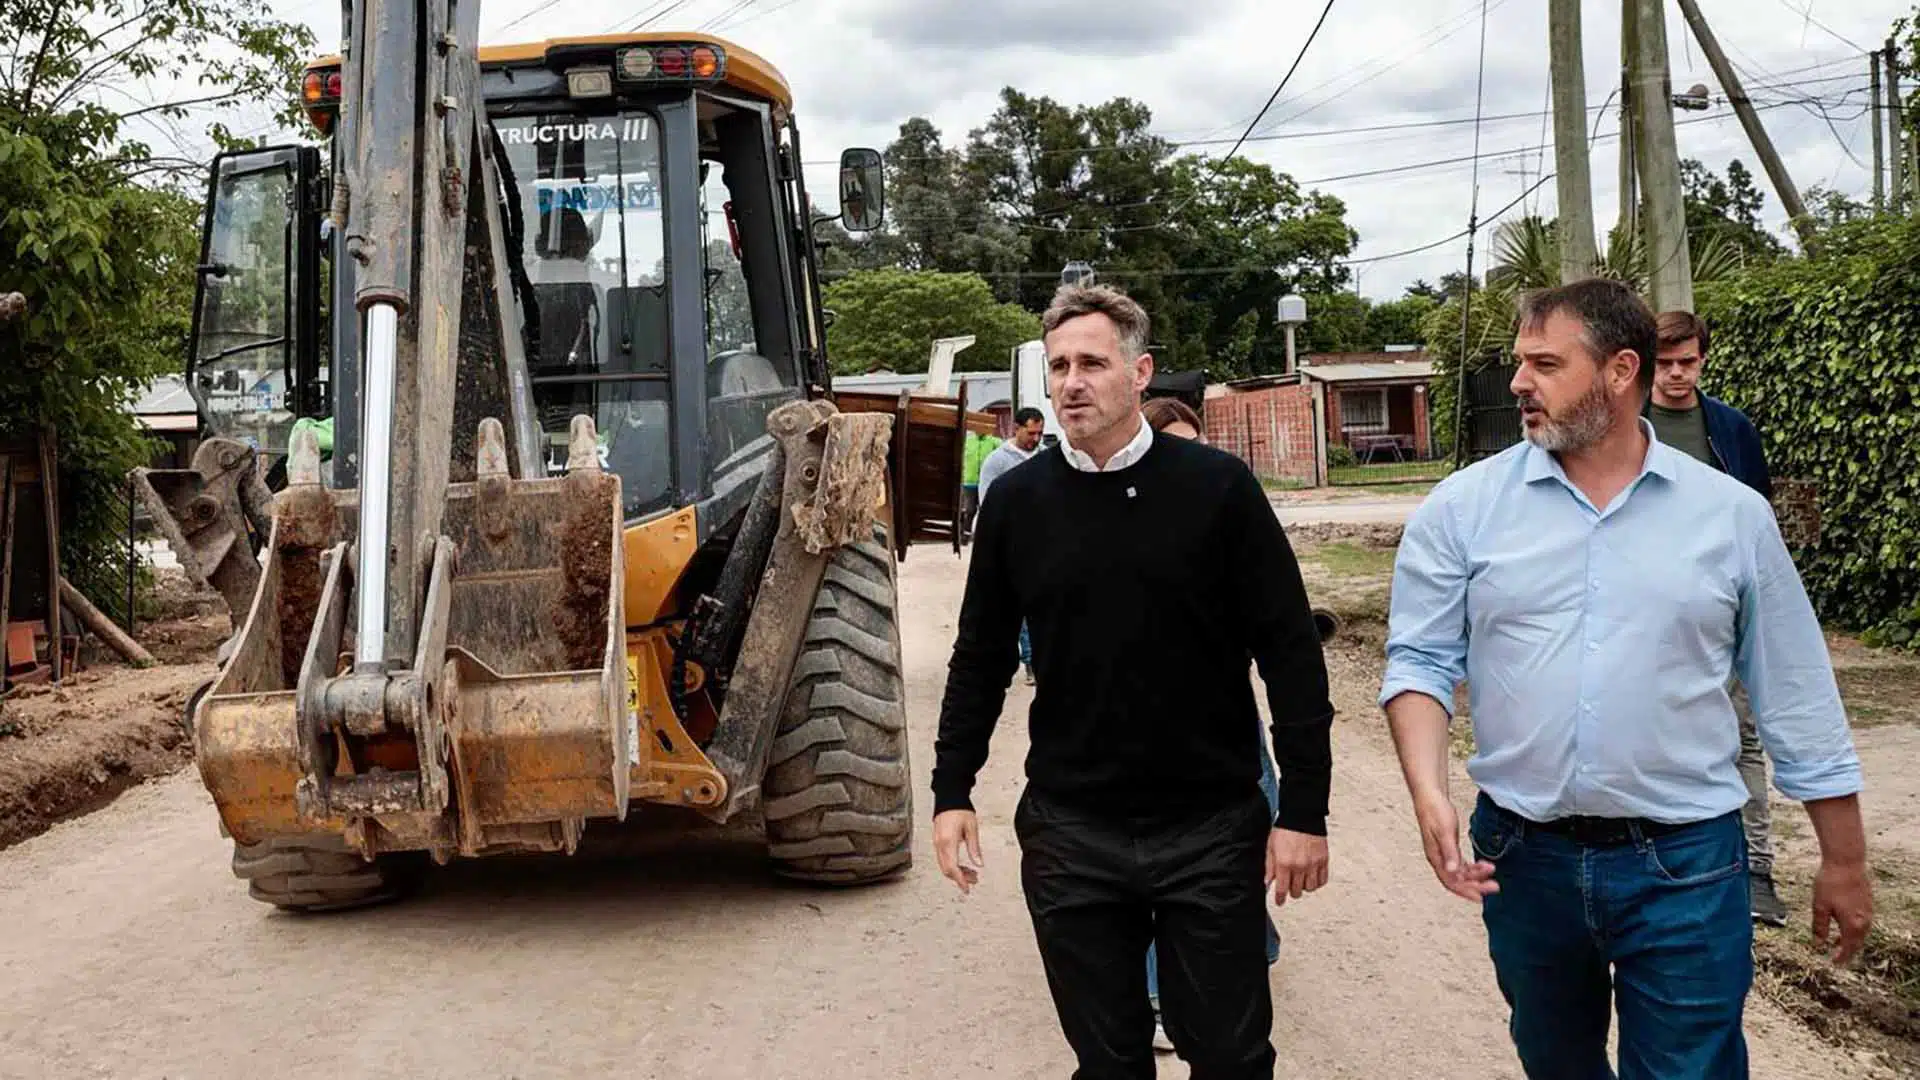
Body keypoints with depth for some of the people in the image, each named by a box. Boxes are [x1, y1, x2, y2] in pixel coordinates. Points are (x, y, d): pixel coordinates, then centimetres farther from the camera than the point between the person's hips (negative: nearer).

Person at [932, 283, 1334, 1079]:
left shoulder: (1217, 487, -6)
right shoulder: (1016, 500, 1)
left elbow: (1291, 653, -5)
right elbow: (981, 659, 9)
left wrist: (1303, 808, -8)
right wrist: (952, 791, 4)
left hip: (1211, 828, -2)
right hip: (1070, 834, 2)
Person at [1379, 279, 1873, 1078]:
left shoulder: (1733, 515, -2)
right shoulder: (1462, 508, -3)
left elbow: (1796, 701, 4)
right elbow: (1421, 661, -2)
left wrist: (1843, 862, 8)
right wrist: (1429, 794, -19)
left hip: (1686, 866, -1)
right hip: (1521, 856, 2)